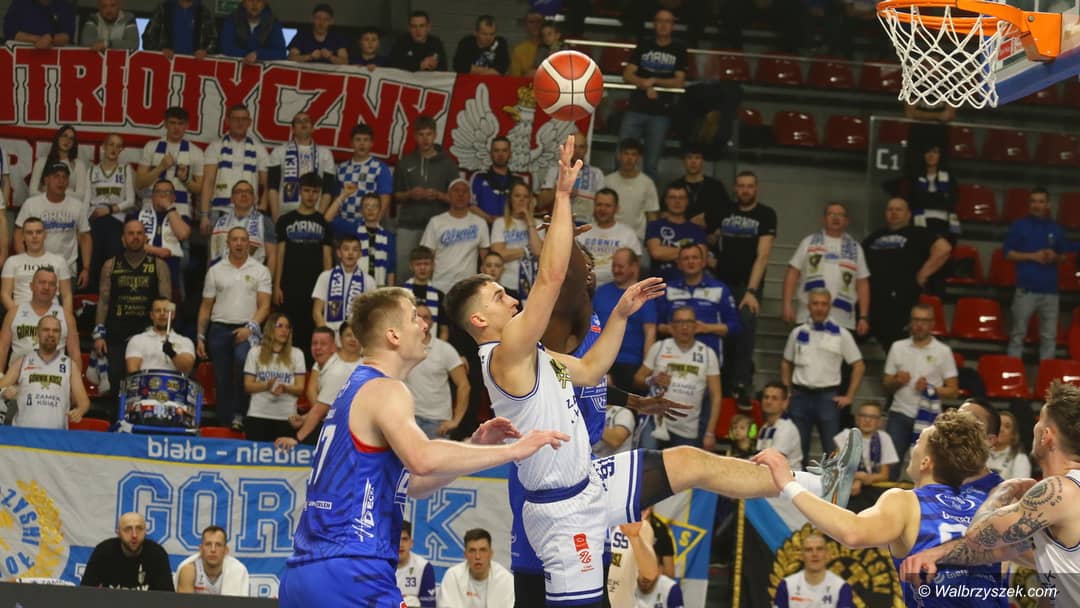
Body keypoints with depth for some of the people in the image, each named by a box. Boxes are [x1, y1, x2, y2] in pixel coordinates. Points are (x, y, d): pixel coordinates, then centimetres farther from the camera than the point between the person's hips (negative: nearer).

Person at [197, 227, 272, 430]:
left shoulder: (260, 271, 6)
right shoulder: (215, 271, 11)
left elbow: (264, 306, 0)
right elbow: (206, 307, 13)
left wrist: (250, 327, -16)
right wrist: (201, 337, 7)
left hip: (247, 329, -3)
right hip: (220, 329, 3)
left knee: (242, 358, -31)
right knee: (222, 380, 2)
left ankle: (239, 414, -25)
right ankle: (224, 424, 8)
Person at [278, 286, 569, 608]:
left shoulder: (355, 389, 21)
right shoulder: (385, 390, -9)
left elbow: (410, 484, 25)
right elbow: (423, 459, -29)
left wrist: (475, 446, 15)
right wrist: (511, 451, -23)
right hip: (348, 577, -10)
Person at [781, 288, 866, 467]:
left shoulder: (841, 335, 0)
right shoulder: (798, 333, 8)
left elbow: (859, 366, 4)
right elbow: (786, 363, 18)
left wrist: (849, 397, -1)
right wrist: (786, 392, 8)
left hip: (827, 396, -2)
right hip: (801, 396, 2)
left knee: (833, 449, -4)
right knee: (798, 449, 5)